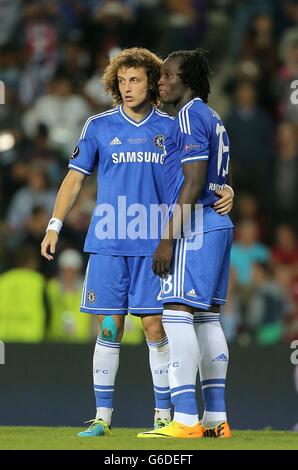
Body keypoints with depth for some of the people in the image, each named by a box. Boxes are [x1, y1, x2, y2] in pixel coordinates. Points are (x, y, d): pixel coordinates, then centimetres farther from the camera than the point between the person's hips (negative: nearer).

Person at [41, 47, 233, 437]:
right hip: (108, 244, 0)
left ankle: (164, 415, 4)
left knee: (155, 328, -3)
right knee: (109, 329, 1)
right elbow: (75, 178, 8)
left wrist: (223, 191, -12)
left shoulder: (171, 128, 6)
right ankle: (103, 416, 6)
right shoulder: (99, 126, 6)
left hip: (154, 245, 0)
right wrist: (54, 226, -1)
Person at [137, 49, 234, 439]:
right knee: (207, 317, 10)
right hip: (219, 225, 10)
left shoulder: (190, 117, -11)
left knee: (177, 313, -13)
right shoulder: (214, 120, 20)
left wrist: (169, 239, -18)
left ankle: (186, 420, -20)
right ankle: (216, 419, 9)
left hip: (195, 225, -10)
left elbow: (193, 183, -18)